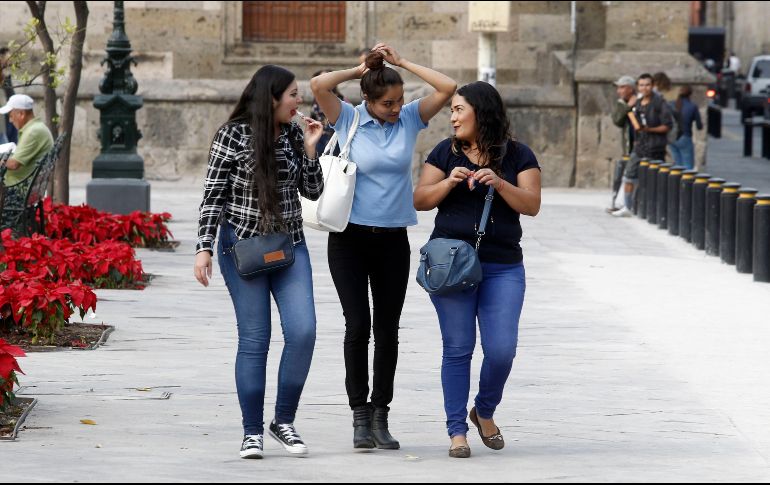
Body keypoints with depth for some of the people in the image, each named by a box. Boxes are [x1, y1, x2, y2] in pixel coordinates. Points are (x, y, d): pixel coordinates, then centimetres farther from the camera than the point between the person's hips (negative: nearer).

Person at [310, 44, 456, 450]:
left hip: (393, 240, 2)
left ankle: (380, 414, 13)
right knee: (358, 326, -6)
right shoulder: (348, 120, -4)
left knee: (387, 329, 6)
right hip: (350, 237, -2)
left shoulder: (410, 119, 2)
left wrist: (401, 62, -4)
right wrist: (360, 69, -6)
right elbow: (318, 85, -19)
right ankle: (360, 414, 2)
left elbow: (448, 88, -8)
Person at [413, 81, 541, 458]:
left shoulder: (518, 155, 6)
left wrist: (499, 184, -18)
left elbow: (532, 205, -3)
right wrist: (450, 182, -13)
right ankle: (457, 431, 5)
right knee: (458, 349, -1)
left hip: (503, 267, 0)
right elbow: (420, 200, 4)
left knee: (501, 350, -5)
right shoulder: (446, 152, 8)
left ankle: (485, 411, 22)